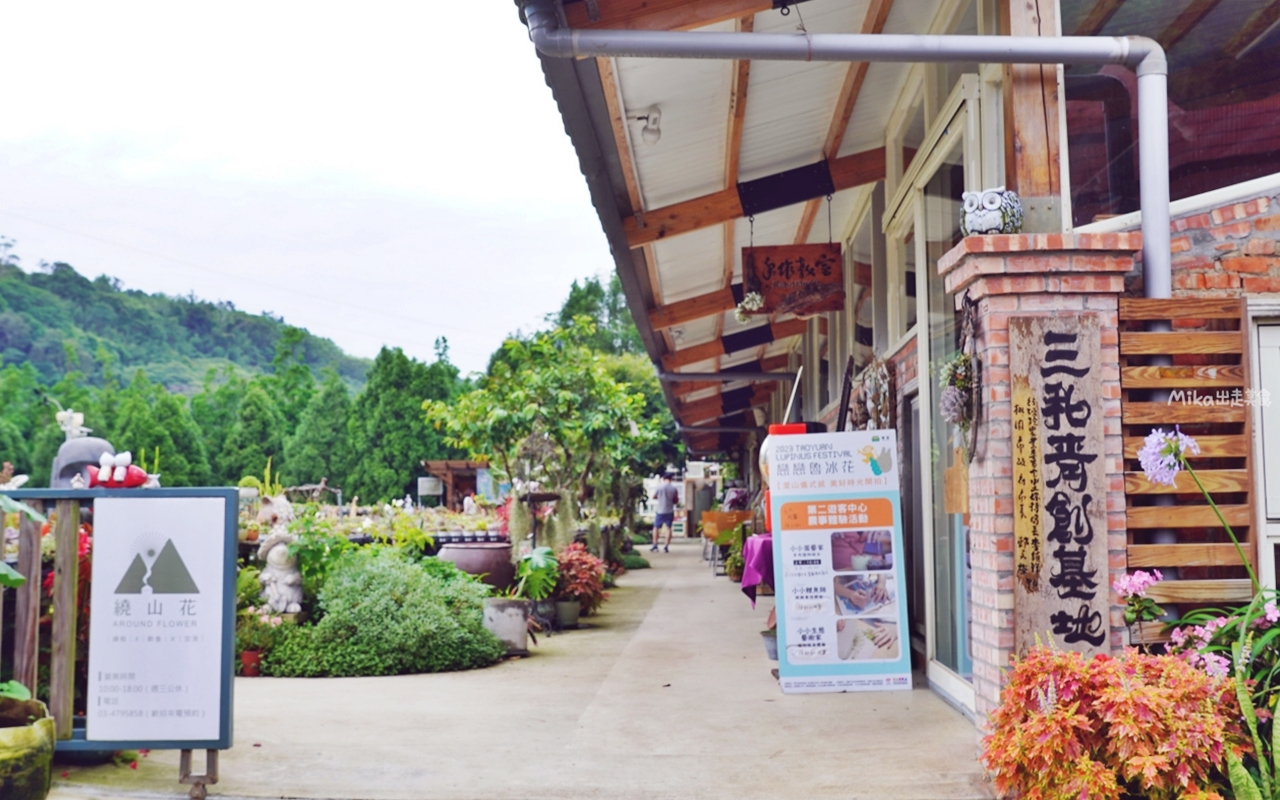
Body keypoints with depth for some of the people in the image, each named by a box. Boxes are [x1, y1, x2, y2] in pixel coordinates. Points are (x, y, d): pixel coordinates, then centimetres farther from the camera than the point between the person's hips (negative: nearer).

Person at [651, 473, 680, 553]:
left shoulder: (660, 487, -6)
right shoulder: (674, 488, -3)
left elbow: (654, 497, 7)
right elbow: (676, 501, 3)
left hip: (660, 511, -1)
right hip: (670, 511, 1)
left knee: (656, 527, 12)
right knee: (668, 528, 5)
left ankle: (655, 545, 10)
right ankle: (666, 546, -1)